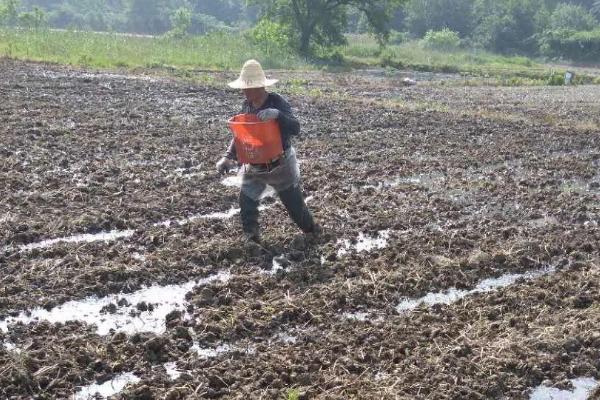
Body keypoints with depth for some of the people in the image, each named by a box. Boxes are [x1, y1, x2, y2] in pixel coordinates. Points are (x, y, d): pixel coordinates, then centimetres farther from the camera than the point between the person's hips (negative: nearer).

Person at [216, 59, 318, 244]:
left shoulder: (277, 103, -19)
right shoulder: (246, 106, -2)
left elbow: (295, 129, -28)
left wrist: (278, 115, -45)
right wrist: (228, 157, -5)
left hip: (280, 164, -5)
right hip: (254, 165, 5)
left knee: (294, 201, 10)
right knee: (246, 201, -4)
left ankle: (311, 229, 33)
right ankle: (250, 236, 9)